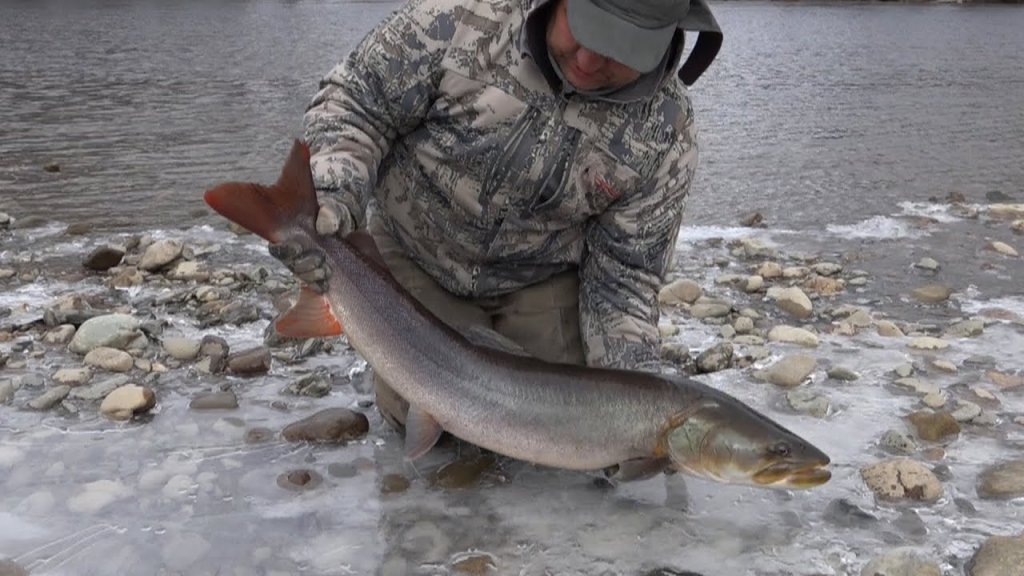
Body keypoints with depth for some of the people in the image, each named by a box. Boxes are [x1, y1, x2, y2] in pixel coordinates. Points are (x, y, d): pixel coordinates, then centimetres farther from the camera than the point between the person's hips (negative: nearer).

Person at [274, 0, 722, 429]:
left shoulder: (665, 134, -23)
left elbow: (623, 273, -14)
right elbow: (354, 103, -17)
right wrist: (333, 197, -36)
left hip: (542, 279, 1)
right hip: (416, 252, 0)